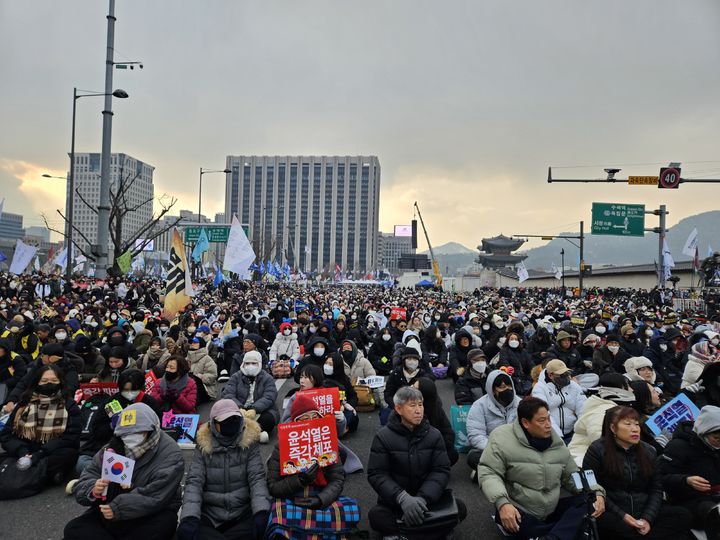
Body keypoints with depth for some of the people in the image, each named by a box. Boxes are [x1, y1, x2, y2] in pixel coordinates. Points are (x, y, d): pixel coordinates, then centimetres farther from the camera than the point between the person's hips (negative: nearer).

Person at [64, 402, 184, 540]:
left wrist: (118, 508, -28)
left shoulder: (170, 454, -13)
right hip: (110, 511, 5)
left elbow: (155, 497, -21)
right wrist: (93, 490, -21)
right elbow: (85, 479, 2)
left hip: (152, 515, -5)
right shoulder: (115, 446, 4)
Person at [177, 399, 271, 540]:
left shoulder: (249, 444, 0)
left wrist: (261, 512, -25)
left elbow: (257, 479, -7)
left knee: (265, 524, -28)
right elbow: (194, 482, -6)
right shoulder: (203, 447, 2)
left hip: (243, 514, 0)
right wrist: (189, 517, -23)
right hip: (210, 516, 0)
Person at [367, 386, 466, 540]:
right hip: (394, 501, -2)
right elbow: (377, 474, -12)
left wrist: (423, 498, -26)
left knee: (458, 508, -21)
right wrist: (403, 498, -28)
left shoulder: (434, 435, -2)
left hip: (429, 498, 2)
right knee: (376, 516, -31)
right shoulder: (383, 437, -8)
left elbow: (441, 471, -8)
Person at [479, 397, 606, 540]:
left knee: (586, 500, -15)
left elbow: (572, 477, 14)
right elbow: (488, 473, -18)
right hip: (520, 513, -6)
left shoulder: (557, 444, 5)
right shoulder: (503, 438, -15)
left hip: (552, 512, 6)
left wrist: (597, 492, -5)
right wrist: (502, 502, -34)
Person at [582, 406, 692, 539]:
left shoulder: (648, 451, 12)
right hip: (614, 514, -5)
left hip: (643, 512, 5)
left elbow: (656, 489, 10)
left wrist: (647, 518, -6)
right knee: (604, 521, -38)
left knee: (684, 515, -15)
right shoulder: (597, 450, -5)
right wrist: (621, 515, -16)